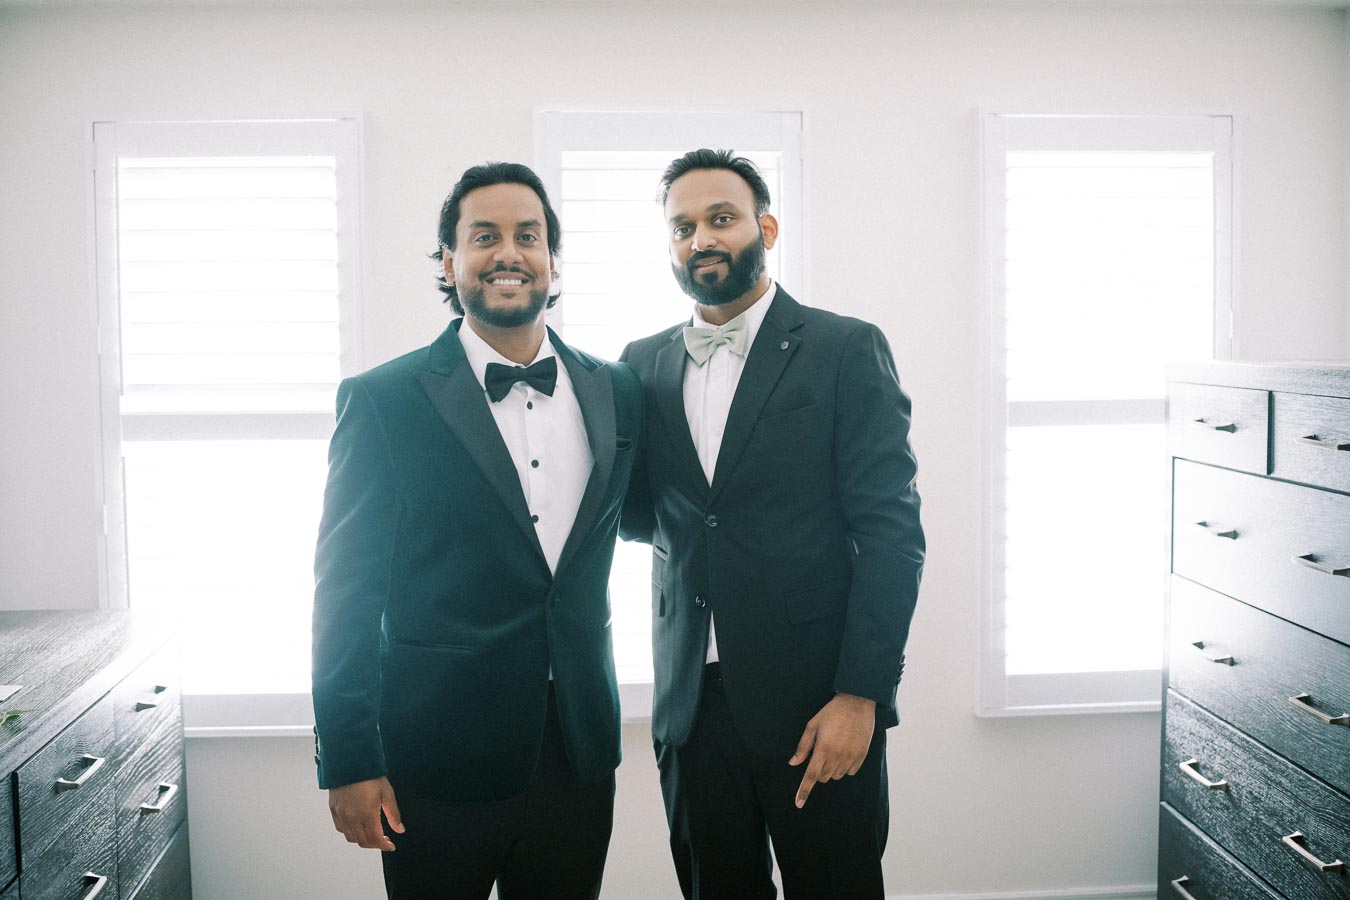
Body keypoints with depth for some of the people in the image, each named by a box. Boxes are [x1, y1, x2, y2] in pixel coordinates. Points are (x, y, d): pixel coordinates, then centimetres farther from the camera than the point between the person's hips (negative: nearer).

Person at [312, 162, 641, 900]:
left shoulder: (616, 392, 4)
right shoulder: (383, 400, -7)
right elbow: (346, 592, -6)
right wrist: (347, 759, -8)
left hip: (579, 755, 4)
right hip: (439, 763, -3)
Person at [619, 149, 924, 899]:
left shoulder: (846, 350, -3)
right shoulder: (645, 364, 10)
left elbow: (892, 532, -8)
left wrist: (860, 696, -14)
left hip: (818, 705, -3)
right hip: (692, 703, 4)